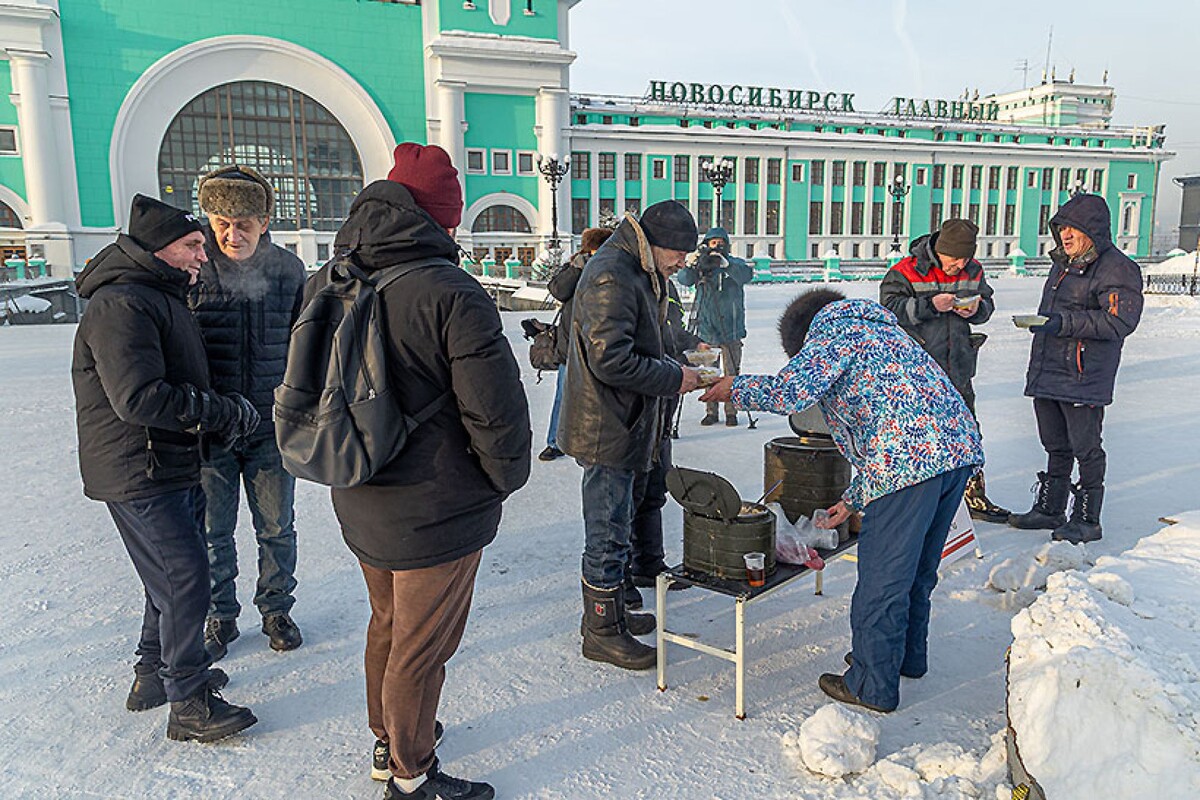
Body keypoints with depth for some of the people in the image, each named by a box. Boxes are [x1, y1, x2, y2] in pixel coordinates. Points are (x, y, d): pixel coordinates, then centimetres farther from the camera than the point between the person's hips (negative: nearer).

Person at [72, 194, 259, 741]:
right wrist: (226, 413, -20)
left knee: (172, 576, 19)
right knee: (185, 579, -6)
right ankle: (189, 706, 5)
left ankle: (154, 674, 35)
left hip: (173, 468, 11)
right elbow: (139, 398, -28)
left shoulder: (161, 298, 17)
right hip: (139, 474, -11)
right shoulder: (121, 305, -19)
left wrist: (221, 415, 8)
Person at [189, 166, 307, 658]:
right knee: (212, 532, 12)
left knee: (276, 529, 12)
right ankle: (220, 616, 32)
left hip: (272, 427, 1)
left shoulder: (287, 270, -1)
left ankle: (276, 608, 32)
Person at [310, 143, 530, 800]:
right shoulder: (450, 294, -23)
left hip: (358, 506, 8)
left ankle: (387, 739, 45)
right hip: (438, 513, -7)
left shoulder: (323, 285, 1)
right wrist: (508, 476, -3)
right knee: (422, 647, 9)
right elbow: (496, 409, -21)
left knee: (388, 623, 26)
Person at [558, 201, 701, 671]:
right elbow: (610, 360, -26)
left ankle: (609, 611, 36)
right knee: (608, 533, 1)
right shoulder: (611, 279, -20)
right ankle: (602, 632, 15)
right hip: (607, 432, -11)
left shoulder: (635, 274, 14)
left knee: (616, 526, 21)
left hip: (626, 427, 11)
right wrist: (673, 379, -18)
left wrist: (674, 368, 10)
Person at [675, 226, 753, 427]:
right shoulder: (700, 265, 8)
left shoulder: (735, 264, 4)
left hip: (731, 329, -2)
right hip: (706, 329, 2)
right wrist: (694, 265, -26)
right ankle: (711, 412, 14)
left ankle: (731, 412, 10)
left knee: (731, 373, 0)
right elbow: (684, 280, -7)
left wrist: (726, 264, -32)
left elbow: (746, 275, -17)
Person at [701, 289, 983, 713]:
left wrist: (734, 389, 4)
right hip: (962, 444, 10)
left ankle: (872, 686, 14)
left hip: (912, 459, -10)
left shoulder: (834, 329, 4)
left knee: (882, 575, 2)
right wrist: (853, 500, 34)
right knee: (918, 566, 24)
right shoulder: (877, 331, 32)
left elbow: (791, 390, -15)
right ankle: (908, 656, 40)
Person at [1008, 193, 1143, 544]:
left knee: (1086, 448, 0)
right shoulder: (1063, 263, 17)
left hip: (1084, 378, -8)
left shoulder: (1116, 268, -10)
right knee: (1056, 446, 17)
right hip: (1047, 373, 8)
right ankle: (1049, 509, 28)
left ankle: (1087, 520, 11)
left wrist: (1065, 323, -25)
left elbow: (1120, 320, -20)